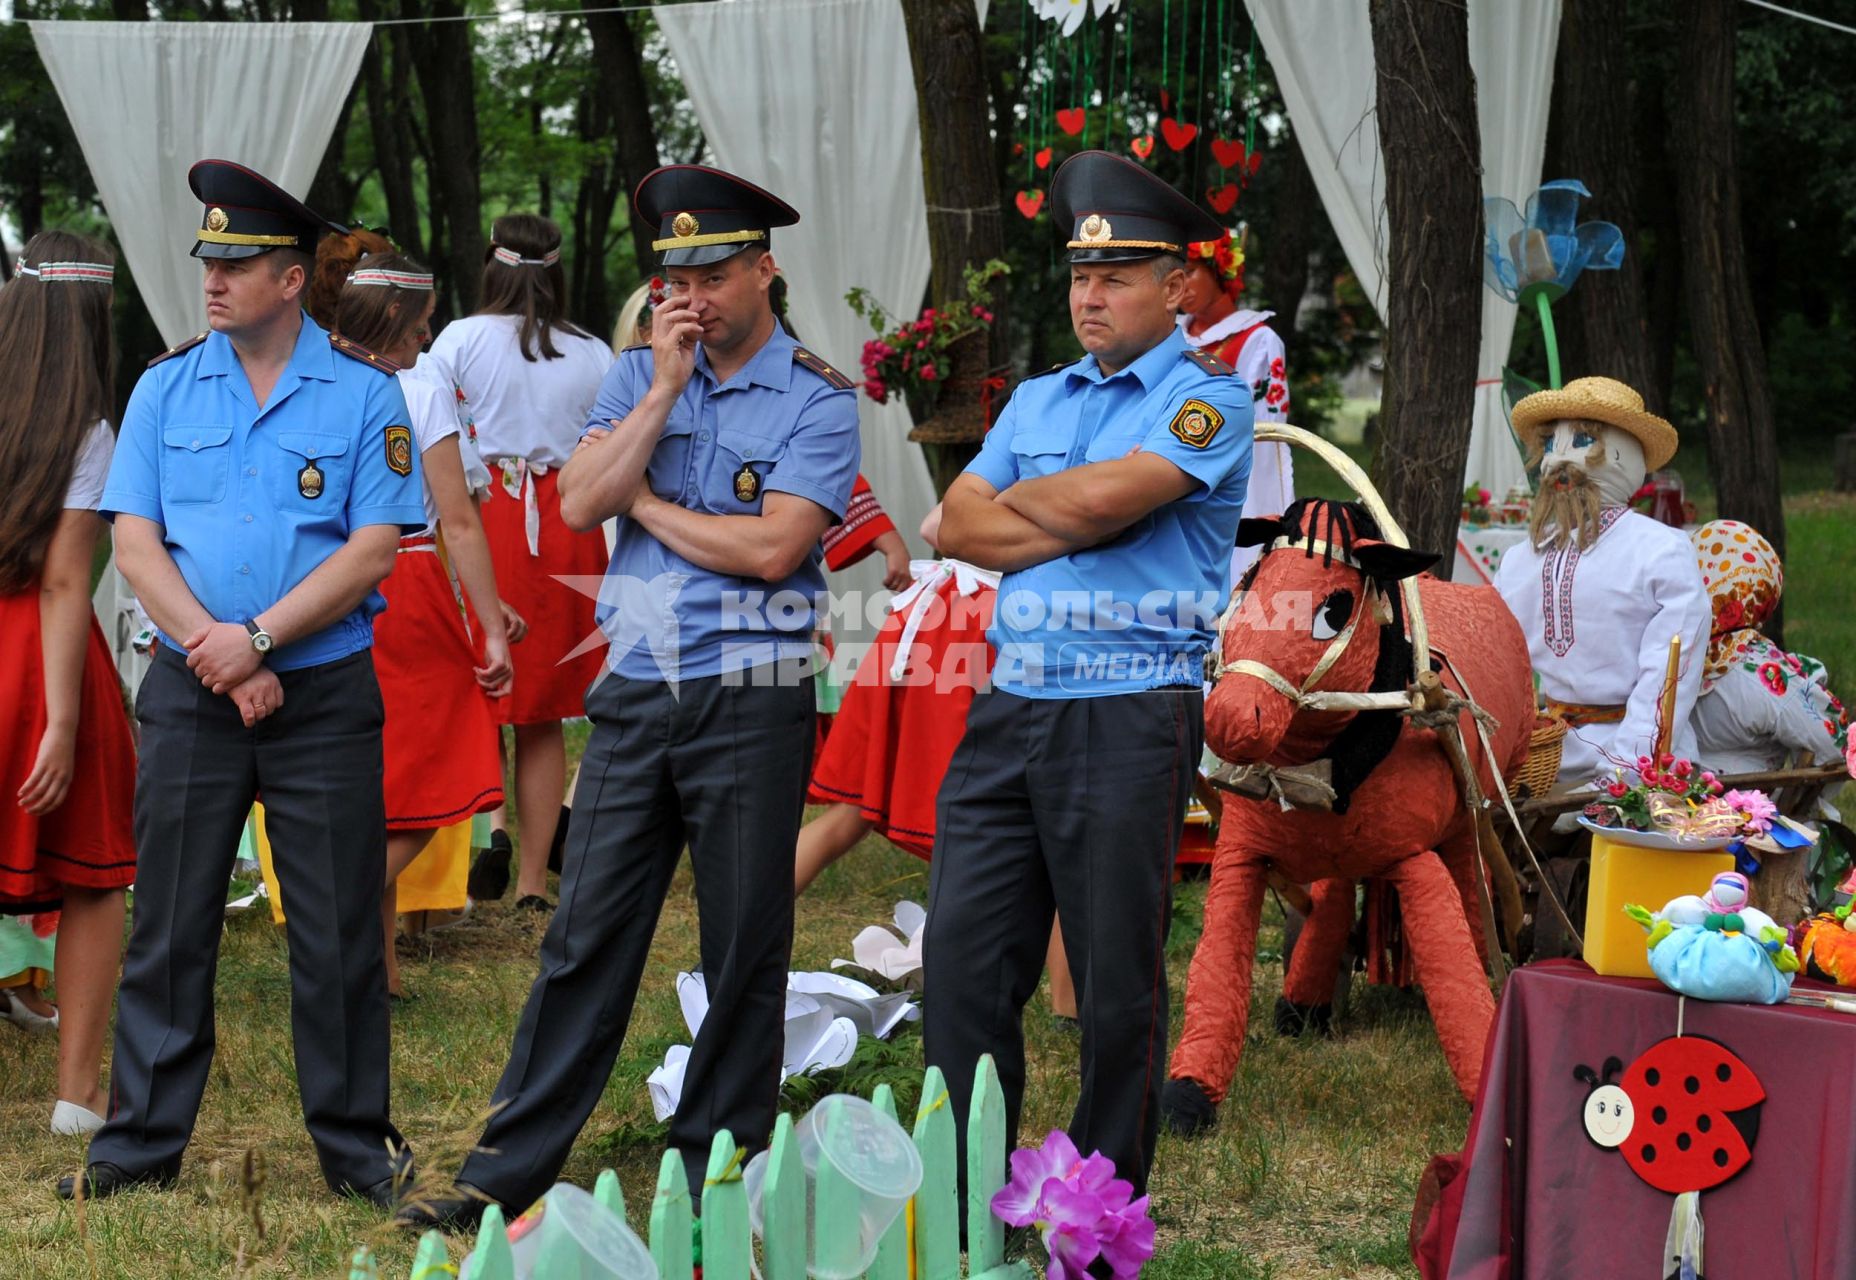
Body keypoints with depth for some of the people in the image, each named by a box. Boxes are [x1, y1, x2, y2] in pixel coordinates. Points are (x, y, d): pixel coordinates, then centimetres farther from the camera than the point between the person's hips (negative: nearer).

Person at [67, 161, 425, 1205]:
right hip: (192, 689, 2)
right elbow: (135, 541, 1)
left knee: (338, 931, 3)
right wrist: (211, 649, -11)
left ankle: (357, 1144, 14)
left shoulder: (367, 391, -1)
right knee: (169, 926, 6)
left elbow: (374, 550, -7)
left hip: (326, 692, -2)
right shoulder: (167, 387, 7)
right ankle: (142, 1146, 15)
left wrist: (257, 636, -15)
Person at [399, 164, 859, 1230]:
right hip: (636, 695, 4)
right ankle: (510, 1167, 10)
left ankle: (717, 1174, 16)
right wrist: (664, 389, -7)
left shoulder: (818, 399, -4)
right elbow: (578, 504, -2)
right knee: (586, 936, 5)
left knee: (744, 952, 5)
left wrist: (648, 502, -4)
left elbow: (772, 546, -16)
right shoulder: (640, 375, 11)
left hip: (752, 703, -4)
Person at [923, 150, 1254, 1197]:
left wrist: (1016, 498, 2)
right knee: (964, 955, 3)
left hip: (1131, 716, -6)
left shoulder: (1208, 398, -2)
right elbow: (959, 528, 9)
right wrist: (1079, 523, -5)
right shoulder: (1037, 401, 19)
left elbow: (1105, 494, -17)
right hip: (1011, 709, 6)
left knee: (1118, 982, 1)